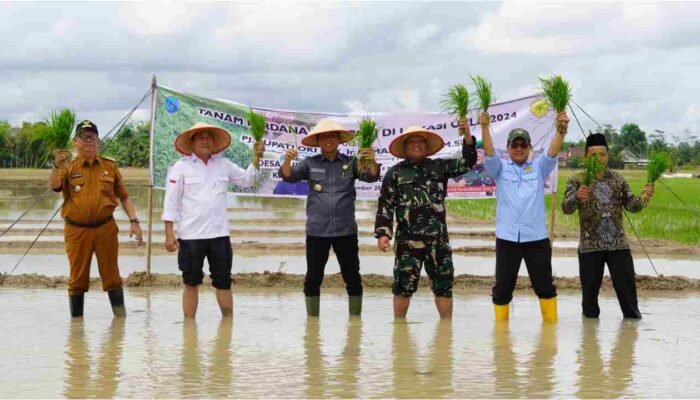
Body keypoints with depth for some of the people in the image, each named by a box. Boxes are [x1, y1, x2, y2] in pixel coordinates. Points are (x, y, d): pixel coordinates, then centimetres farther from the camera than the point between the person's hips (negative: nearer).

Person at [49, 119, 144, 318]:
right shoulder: (69, 167, 1)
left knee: (111, 275, 7)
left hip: (106, 228, 1)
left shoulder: (109, 166, 7)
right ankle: (76, 319, 12)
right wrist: (57, 166, -36)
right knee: (78, 278, 4)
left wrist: (134, 221, 1)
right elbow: (54, 186, -17)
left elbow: (124, 196, 11)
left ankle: (120, 316, 16)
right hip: (77, 230, -1)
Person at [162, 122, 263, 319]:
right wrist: (169, 234, -9)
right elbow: (171, 203, -4)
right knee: (191, 283, 4)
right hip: (190, 236, -3)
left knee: (223, 282, 8)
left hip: (219, 234, 3)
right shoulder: (181, 167, -2)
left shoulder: (223, 165, 9)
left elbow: (246, 180, 18)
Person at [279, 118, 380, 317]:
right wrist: (287, 161, -28)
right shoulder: (310, 164, 5)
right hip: (316, 231, 0)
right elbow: (289, 176, -5)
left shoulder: (350, 163, 5)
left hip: (346, 231, 0)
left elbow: (371, 176, -7)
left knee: (353, 278, 4)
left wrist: (372, 161, -30)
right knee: (313, 278, 5)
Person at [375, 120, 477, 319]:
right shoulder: (395, 173, 5)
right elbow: (385, 206, 3)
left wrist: (467, 136, -12)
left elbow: (467, 163, 1)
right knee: (404, 284, 1)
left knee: (444, 283, 6)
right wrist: (383, 232, -7)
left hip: (438, 238, 2)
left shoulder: (440, 167, 10)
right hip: (408, 239, -2)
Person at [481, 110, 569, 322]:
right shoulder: (500, 168, 9)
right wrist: (485, 128, -27)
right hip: (507, 237, 0)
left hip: (537, 237, 0)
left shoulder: (539, 167, 10)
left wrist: (561, 130, -27)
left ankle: (551, 322, 14)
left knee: (544, 285, 5)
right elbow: (489, 153, -8)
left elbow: (552, 153, -7)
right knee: (503, 286, 4)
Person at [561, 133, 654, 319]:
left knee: (627, 286, 3)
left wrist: (644, 198, -21)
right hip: (590, 246, -2)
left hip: (618, 245, 2)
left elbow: (631, 205, 2)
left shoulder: (618, 180, 7)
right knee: (589, 289, 6)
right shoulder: (577, 181, -2)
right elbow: (566, 207, -15)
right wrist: (577, 197, -39)